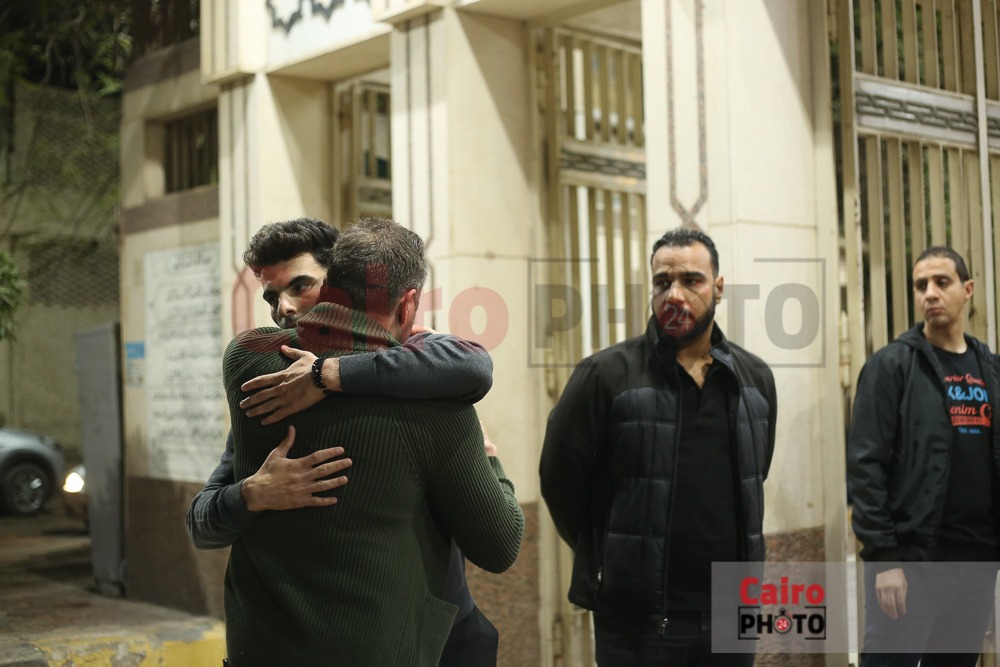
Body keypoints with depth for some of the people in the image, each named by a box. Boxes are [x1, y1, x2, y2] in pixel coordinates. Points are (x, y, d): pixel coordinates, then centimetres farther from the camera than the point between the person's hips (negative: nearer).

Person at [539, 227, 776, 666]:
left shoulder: (755, 379, 5)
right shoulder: (606, 375, -9)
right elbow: (560, 479, -4)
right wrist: (610, 559, 5)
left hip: (733, 612, 4)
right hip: (638, 617, -4)